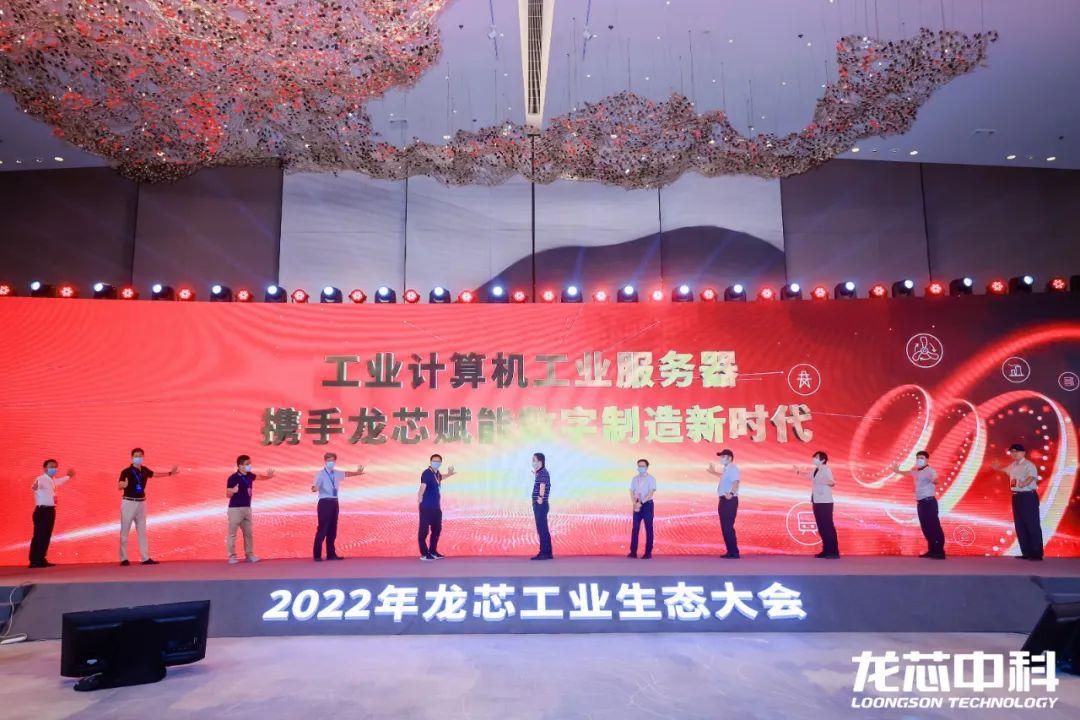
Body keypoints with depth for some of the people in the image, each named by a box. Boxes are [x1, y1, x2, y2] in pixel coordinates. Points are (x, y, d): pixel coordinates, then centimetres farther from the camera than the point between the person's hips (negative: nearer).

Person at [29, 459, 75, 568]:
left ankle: (41, 559, 18)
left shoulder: (53, 480, 12)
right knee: (39, 535, -7)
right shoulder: (41, 479, -14)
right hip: (42, 510, -9)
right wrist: (35, 487, -61)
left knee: (46, 536, 11)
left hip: (50, 510, 9)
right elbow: (34, 486, -37)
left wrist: (68, 476, 54)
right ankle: (35, 561, -3)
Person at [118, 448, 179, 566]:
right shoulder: (126, 471, -13)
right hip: (129, 502, -6)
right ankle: (123, 559, 7)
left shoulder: (144, 470, 5)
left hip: (141, 503, 6)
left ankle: (145, 558, 16)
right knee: (125, 531, -1)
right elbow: (119, 486, -25)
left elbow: (154, 474, 25)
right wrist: (123, 485, -47)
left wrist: (170, 473, 25)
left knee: (142, 531, 10)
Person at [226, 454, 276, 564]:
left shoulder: (249, 475, 3)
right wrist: (233, 491, -37)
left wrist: (268, 476, 6)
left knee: (248, 533, 11)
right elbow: (228, 495, -15)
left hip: (247, 508, 7)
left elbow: (258, 477, 24)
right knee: (232, 533, -1)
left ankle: (249, 555, 19)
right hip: (235, 509, -7)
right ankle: (232, 556, 5)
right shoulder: (233, 478, -16)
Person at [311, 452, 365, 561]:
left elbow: (346, 474, 33)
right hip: (325, 502, -7)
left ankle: (331, 554, 18)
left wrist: (357, 473, 44)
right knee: (322, 529, -7)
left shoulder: (337, 473, 11)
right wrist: (315, 488, -46)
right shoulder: (321, 474, -10)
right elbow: (314, 488, -23)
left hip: (334, 502, 7)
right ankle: (317, 555, 0)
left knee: (332, 529, 10)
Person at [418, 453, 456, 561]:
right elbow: (423, 486, -33)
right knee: (424, 530, -4)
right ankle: (424, 554, 4)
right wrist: (419, 498, -45)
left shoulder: (437, 473, 10)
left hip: (436, 506, 10)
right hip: (426, 507, -10)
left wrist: (448, 474, 31)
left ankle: (433, 551, 31)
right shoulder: (426, 473, -17)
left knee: (437, 529, 18)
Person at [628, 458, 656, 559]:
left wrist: (641, 503, -21)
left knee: (649, 529, 0)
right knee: (635, 528, 2)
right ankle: (633, 552, 6)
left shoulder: (651, 479, -5)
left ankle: (648, 552, 6)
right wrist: (635, 504, -11)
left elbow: (650, 494, -14)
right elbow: (632, 493, 6)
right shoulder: (634, 479, 9)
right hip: (637, 505, 4)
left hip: (647, 504, -4)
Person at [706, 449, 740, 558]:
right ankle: (730, 551, 20)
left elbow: (735, 482, -31)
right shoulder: (727, 469, 16)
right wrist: (714, 472, 48)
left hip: (729, 501, -11)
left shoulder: (733, 468, -15)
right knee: (725, 527, 14)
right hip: (724, 500, 11)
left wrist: (731, 493, -46)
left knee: (728, 527, -10)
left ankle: (734, 552, -5)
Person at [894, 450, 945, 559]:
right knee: (925, 527, 10)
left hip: (929, 502, -9)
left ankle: (940, 552, -7)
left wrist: (934, 480, -58)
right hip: (920, 502, 9)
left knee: (934, 527, -9)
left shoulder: (930, 471, -13)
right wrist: (898, 471, 52)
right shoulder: (916, 471, 13)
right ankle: (932, 550, 17)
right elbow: (908, 473, 37)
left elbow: (935, 480, -35)